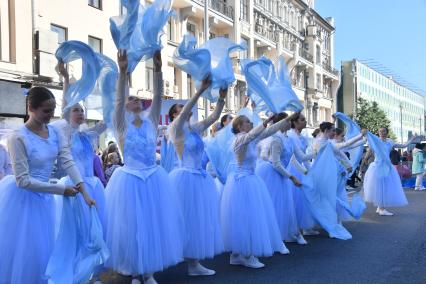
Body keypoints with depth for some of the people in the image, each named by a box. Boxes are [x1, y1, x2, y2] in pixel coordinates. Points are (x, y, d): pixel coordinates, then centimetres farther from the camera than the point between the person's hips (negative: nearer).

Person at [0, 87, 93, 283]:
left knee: (41, 248, 16)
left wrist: (85, 193, -19)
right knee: (19, 250, 4)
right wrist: (61, 190, -21)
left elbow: (68, 162, -9)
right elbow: (23, 181, -23)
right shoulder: (18, 138, -23)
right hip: (21, 199, -6)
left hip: (42, 197, 6)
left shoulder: (55, 132, -4)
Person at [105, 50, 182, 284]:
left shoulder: (151, 120, 7)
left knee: (153, 224, 8)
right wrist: (122, 71, -28)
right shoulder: (122, 123, 0)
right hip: (129, 181, -3)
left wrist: (158, 68, -17)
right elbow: (118, 99, -15)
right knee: (131, 226, 4)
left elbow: (158, 96, -5)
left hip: (154, 180, 3)